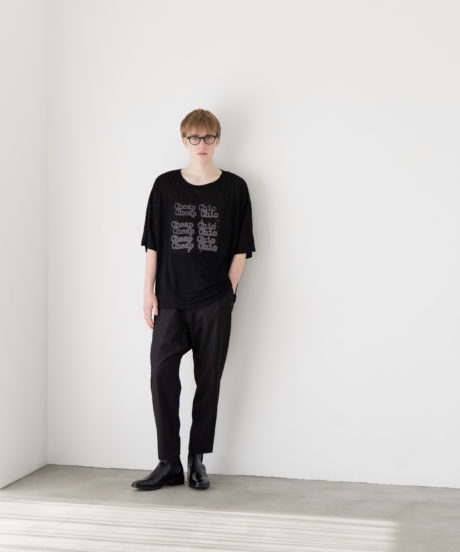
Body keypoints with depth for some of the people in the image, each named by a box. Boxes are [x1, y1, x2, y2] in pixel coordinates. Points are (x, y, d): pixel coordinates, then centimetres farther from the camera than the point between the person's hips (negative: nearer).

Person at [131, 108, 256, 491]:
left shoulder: (234, 188, 3)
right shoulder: (166, 185, 6)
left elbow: (240, 248, 3)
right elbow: (153, 244, 8)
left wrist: (228, 290, -4)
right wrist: (149, 291, 2)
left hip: (214, 302, -1)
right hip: (171, 301, 1)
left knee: (209, 379, 4)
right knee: (162, 374, -7)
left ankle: (197, 460, 16)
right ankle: (169, 464, 3)